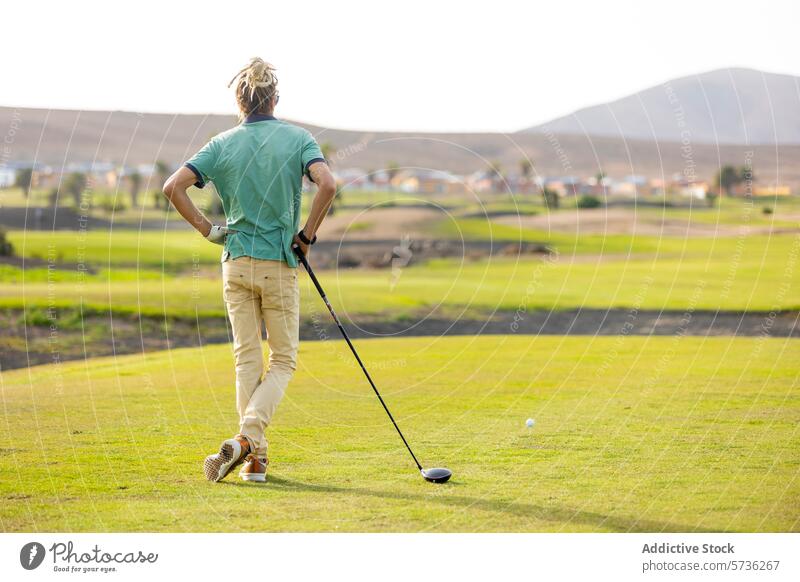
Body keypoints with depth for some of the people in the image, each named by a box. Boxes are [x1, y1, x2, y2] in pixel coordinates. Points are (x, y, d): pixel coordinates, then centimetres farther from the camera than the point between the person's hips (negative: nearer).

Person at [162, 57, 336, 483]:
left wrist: (206, 229, 2)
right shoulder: (298, 139, -2)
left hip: (236, 262, 2)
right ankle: (247, 437, -15)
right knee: (283, 360, 7)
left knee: (247, 359, 10)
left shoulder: (223, 144, 2)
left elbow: (173, 186, -7)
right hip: (280, 264, -2)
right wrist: (308, 233, -5)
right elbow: (327, 184, -18)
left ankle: (255, 457, 7)